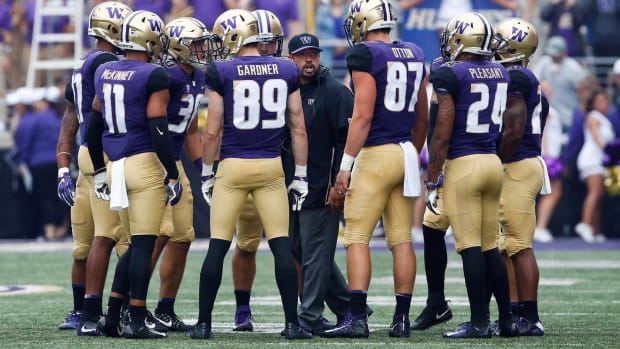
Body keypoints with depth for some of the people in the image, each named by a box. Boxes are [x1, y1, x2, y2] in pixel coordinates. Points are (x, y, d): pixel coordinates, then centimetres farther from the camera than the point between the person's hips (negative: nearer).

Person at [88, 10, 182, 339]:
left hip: (116, 164, 7)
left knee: (136, 245, 16)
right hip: (146, 164, -7)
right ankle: (137, 321, -1)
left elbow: (94, 125, 16)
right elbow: (158, 129, -14)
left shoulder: (104, 73, 11)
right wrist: (173, 175, -9)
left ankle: (111, 316, 12)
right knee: (143, 246, -2)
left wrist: (99, 171, 25)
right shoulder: (155, 76, -10)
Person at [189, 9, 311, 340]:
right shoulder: (286, 71, 3)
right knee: (281, 246, 4)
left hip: (232, 166, -2)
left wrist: (207, 174, 7)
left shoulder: (222, 72, -6)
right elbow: (299, 129, 5)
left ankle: (204, 323, 7)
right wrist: (301, 177, 12)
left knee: (217, 247, 5)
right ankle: (292, 323, 1)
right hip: (271, 166, 2)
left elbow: (212, 131, -5)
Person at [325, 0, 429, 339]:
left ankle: (357, 317, -12)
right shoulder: (414, 56, 12)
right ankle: (402, 318, 9)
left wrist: (346, 164, -13)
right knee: (401, 240, 8)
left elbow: (363, 116, -16)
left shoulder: (365, 56, -10)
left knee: (357, 238, -5)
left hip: (375, 154, -7)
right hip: (405, 152, 7)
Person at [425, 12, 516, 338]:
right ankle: (506, 320, 14)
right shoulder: (500, 73, 9)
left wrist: (432, 180, -7)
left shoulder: (449, 75, -10)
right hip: (493, 163, 7)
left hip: (462, 165, -7)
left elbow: (442, 133, -12)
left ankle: (479, 322, -5)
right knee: (490, 247, 13)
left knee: (470, 247, -5)